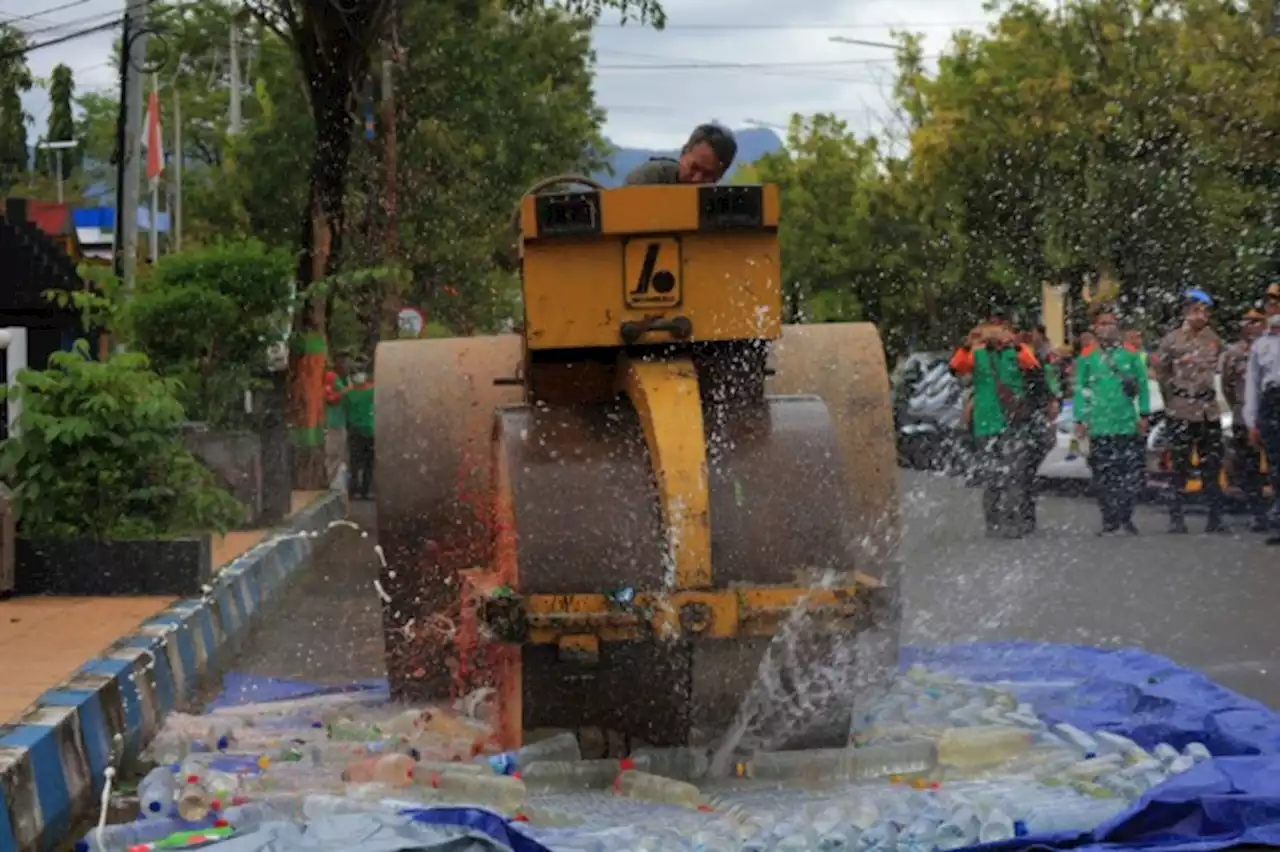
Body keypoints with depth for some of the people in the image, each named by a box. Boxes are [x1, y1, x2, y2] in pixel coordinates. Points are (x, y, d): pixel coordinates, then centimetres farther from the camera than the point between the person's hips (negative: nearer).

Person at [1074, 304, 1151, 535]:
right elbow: (1080, 390, 4)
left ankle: (1126, 517, 16)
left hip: (1128, 426, 0)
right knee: (1103, 477, 5)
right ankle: (1110, 520, 15)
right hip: (1099, 427, 0)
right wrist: (1079, 419, 0)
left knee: (1131, 473, 0)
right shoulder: (1087, 357, 2)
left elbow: (1142, 385, 4)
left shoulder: (1130, 354, 1)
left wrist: (1143, 414, 0)